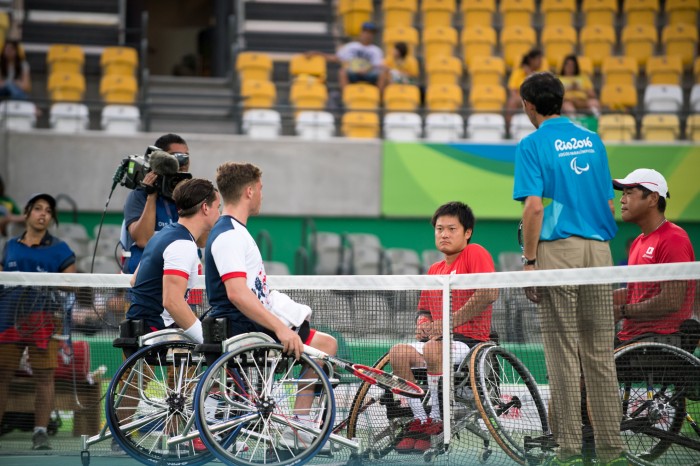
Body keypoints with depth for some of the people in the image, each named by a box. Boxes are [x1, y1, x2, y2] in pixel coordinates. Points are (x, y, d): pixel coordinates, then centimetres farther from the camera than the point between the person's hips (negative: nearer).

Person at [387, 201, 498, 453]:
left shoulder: (475, 253, -4)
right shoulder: (434, 269, 19)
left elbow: (490, 293, -19)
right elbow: (425, 309, 26)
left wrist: (450, 322, -17)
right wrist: (423, 324, -1)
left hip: (470, 341, -7)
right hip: (439, 340, 7)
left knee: (433, 349, -37)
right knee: (398, 353, -20)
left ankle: (437, 421, -23)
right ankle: (419, 423, -16)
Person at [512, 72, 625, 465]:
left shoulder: (533, 145, -4)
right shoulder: (593, 141, 13)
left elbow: (534, 207, -13)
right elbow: (609, 204, 13)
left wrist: (529, 261, -9)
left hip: (558, 249, -5)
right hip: (599, 249, 5)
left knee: (564, 355, -1)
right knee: (601, 355, 6)